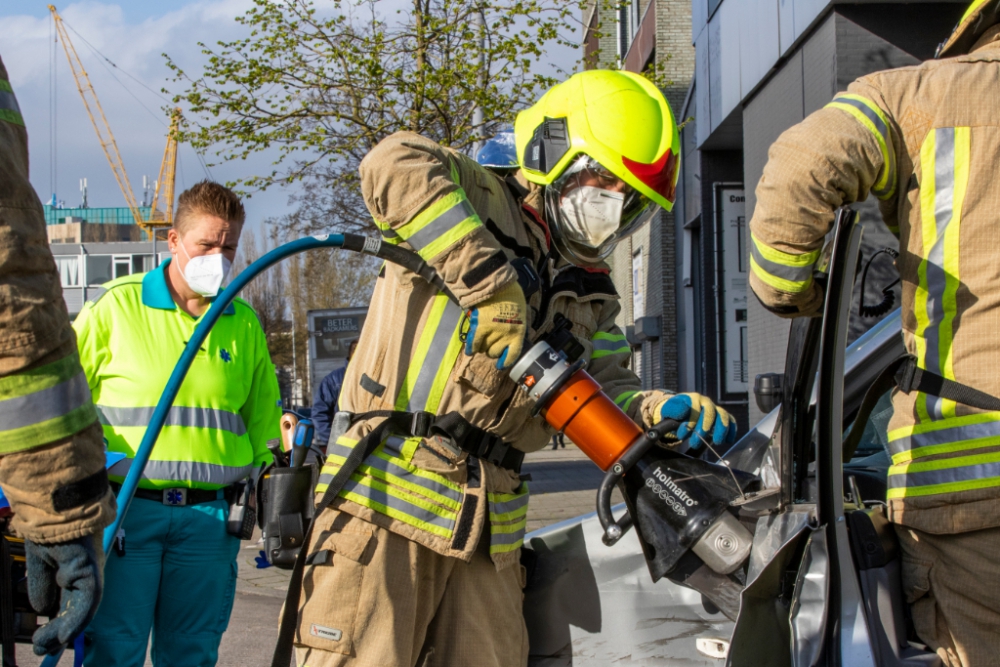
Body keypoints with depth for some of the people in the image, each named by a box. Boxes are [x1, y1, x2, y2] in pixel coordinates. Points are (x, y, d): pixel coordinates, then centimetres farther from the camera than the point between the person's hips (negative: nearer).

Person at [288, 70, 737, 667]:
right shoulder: (478, 201, -2)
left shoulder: (591, 295, 21)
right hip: (387, 498, -7)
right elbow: (396, 164, -23)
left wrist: (659, 410, -10)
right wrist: (491, 283, -25)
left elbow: (606, 386, 14)